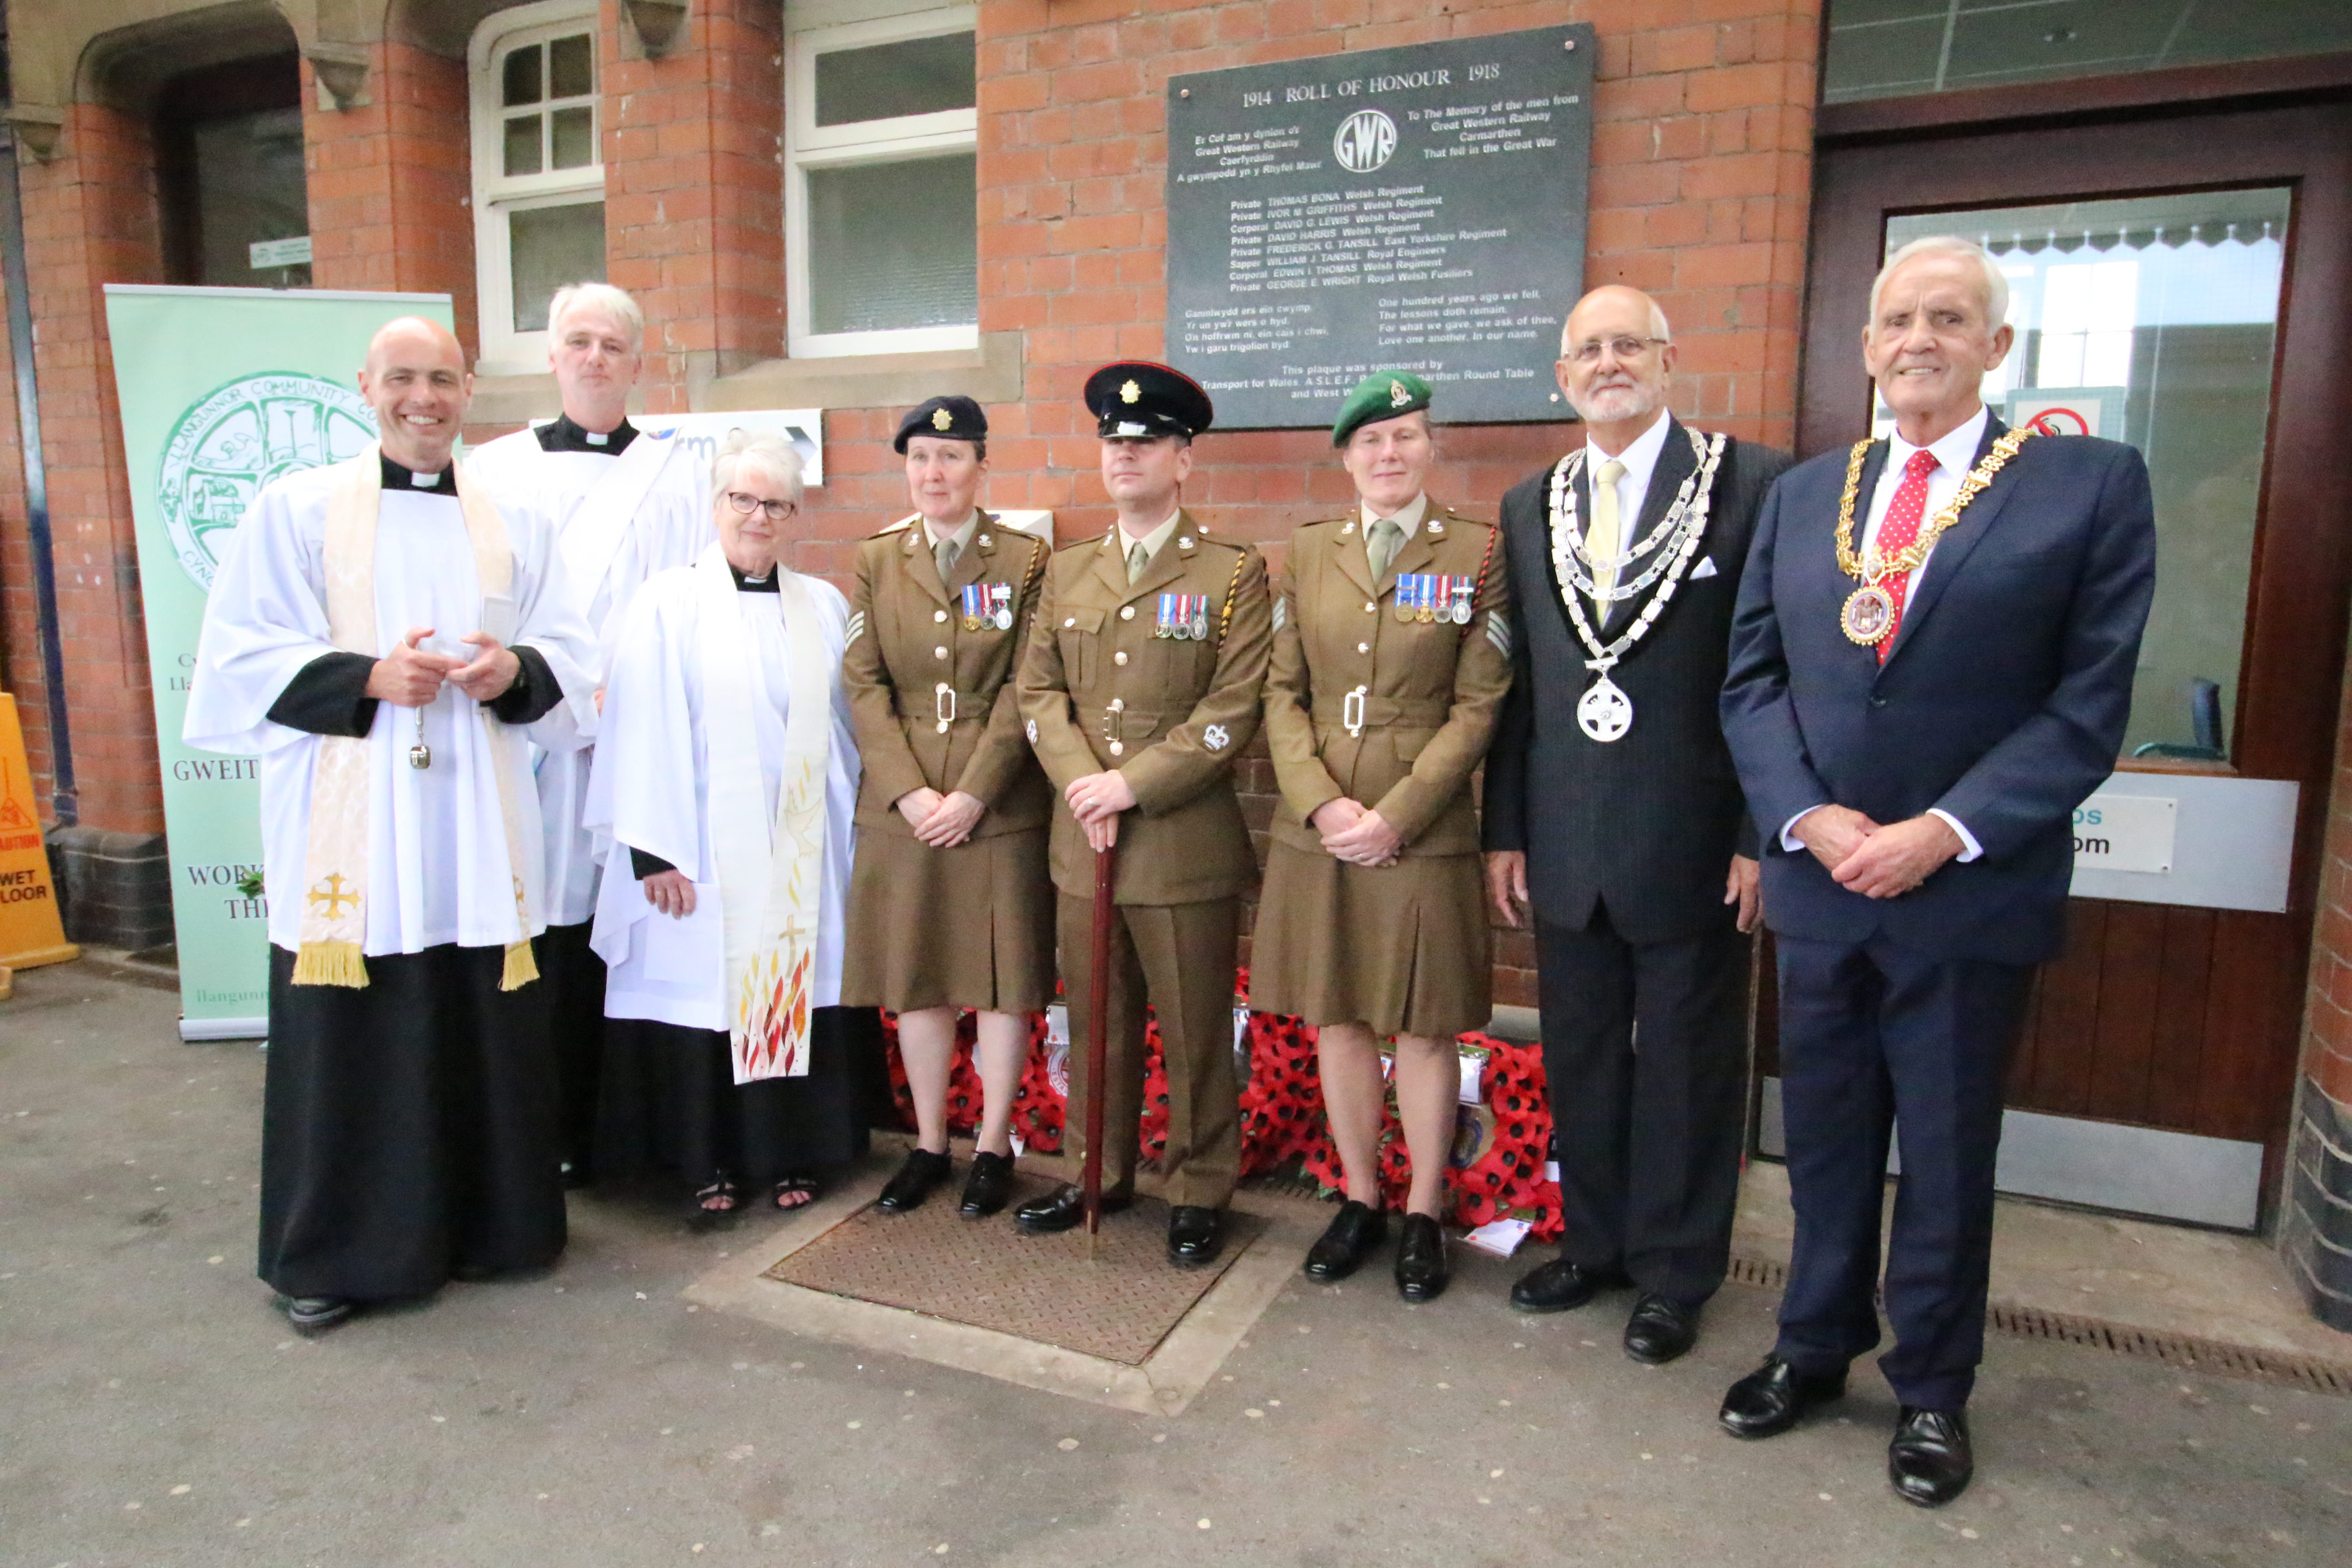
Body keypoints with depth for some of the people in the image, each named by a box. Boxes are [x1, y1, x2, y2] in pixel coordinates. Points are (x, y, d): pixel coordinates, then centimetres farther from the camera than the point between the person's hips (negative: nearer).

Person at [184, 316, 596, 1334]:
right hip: (346, 831, -2)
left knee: (482, 1033, 6)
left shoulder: (512, 527, 13)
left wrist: (515, 671, -11)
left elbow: (569, 661, 10)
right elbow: (241, 662, -1)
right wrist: (366, 677, -15)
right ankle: (328, 1252, 18)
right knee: (349, 1036, 1)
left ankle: (480, 1221, 23)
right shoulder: (295, 510, 5)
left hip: (476, 833, 3)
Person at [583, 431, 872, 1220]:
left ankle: (789, 1154, 20)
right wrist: (654, 851, -10)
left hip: (803, 848, 3)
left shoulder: (823, 607, 10)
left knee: (796, 989, 6)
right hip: (706, 848, -3)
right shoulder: (669, 603, 0)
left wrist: (853, 824, 7)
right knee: (708, 989, 2)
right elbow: (644, 734, -5)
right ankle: (710, 1164, 17)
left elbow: (844, 722, 12)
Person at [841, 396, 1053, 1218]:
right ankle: (928, 1143, 23)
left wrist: (974, 793, -14)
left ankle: (993, 1147, 18)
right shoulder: (876, 560, 8)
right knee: (913, 975, 9)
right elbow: (864, 684, 2)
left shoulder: (1027, 560, 0)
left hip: (999, 804, -2)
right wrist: (911, 791, -10)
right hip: (901, 803, 3)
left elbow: (1024, 690, -6)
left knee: (1002, 976, 4)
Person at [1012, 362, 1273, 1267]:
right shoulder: (1066, 571, 13)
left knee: (1194, 1030, 6)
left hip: (1186, 844, -4)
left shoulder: (1234, 574, -2)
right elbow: (1039, 690, 8)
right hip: (1081, 842, 4)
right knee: (1095, 1019, 15)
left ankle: (1199, 1193, 22)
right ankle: (1096, 1173, 31)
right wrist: (1082, 785, -9)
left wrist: (1134, 784, -17)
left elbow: (1234, 708, -10)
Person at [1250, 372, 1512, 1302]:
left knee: (1423, 1029, 5)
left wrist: (1395, 814, -13)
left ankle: (1423, 1217, 22)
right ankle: (1360, 1200, 28)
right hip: (1316, 828, 3)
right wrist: (1321, 804, -10)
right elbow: (1281, 693, 5)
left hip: (1423, 831, -3)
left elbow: (1478, 707, -5)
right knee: (1336, 1018, 11)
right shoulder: (1307, 553, 9)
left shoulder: (1476, 555, 0)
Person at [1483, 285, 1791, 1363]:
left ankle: (1674, 1274, 28)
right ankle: (1593, 1242, 35)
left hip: (1691, 841, -4)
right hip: (1566, 845, 4)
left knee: (1686, 1063, 10)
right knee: (1579, 1055, 16)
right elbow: (1517, 681, 10)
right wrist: (1504, 830, 7)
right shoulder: (1531, 506, 9)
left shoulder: (1749, 483, -5)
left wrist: (1763, 832, -10)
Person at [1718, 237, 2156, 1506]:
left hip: (1972, 890, -3)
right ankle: (1817, 1346, 35)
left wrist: (1945, 832, -17)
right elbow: (1753, 679, 5)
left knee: (1947, 1153, 12)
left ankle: (1932, 1390, 31)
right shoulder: (1801, 495, 8)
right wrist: (1808, 817, -10)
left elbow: (2089, 701, -8)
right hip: (1817, 879, 3)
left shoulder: (2091, 484, -4)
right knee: (1825, 1138, 16)